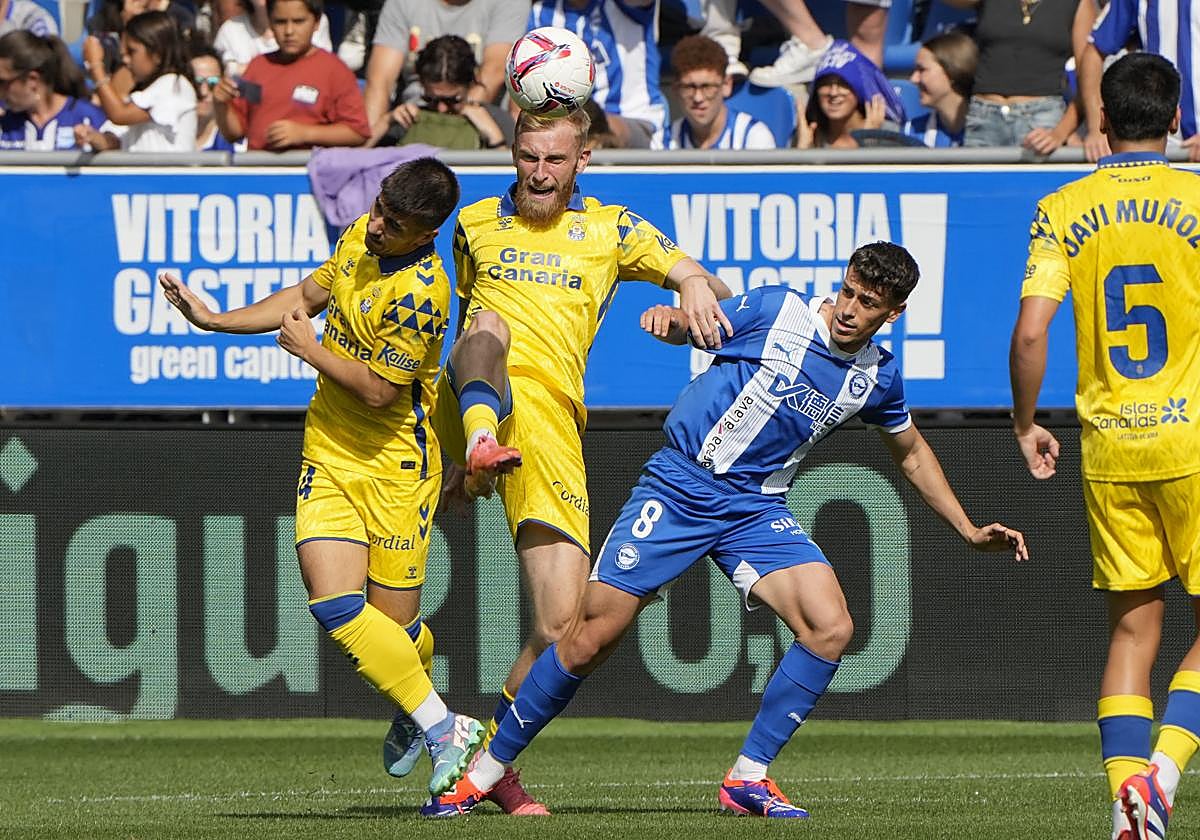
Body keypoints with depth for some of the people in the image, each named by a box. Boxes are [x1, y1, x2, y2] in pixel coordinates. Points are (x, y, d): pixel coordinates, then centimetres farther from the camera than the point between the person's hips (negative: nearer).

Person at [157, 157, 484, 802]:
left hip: (394, 463, -6)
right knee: (334, 603, -9)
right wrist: (214, 320, 14)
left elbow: (379, 389, -21)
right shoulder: (360, 236, 2)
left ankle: (436, 723, 23)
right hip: (329, 452, 6)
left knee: (393, 622, -5)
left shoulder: (420, 292, -23)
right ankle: (443, 730, 3)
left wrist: (307, 348, -8)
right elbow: (308, 295, 19)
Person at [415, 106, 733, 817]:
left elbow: (712, 289, 8)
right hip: (479, 400, 0)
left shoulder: (611, 230, 17)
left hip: (552, 420, 0)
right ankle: (482, 440, -64)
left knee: (563, 622, -9)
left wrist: (697, 286, -17)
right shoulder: (476, 224, 21)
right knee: (493, 323, -35)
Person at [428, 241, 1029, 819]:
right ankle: (483, 773, 5)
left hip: (757, 510, 4)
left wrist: (968, 530, 23)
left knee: (831, 628, -18)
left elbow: (912, 453, 23)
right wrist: (669, 320, -26)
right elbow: (692, 325, -1)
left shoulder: (877, 378, 6)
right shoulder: (778, 310, -7)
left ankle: (748, 780, -6)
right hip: (680, 484, -4)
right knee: (592, 637, -9)